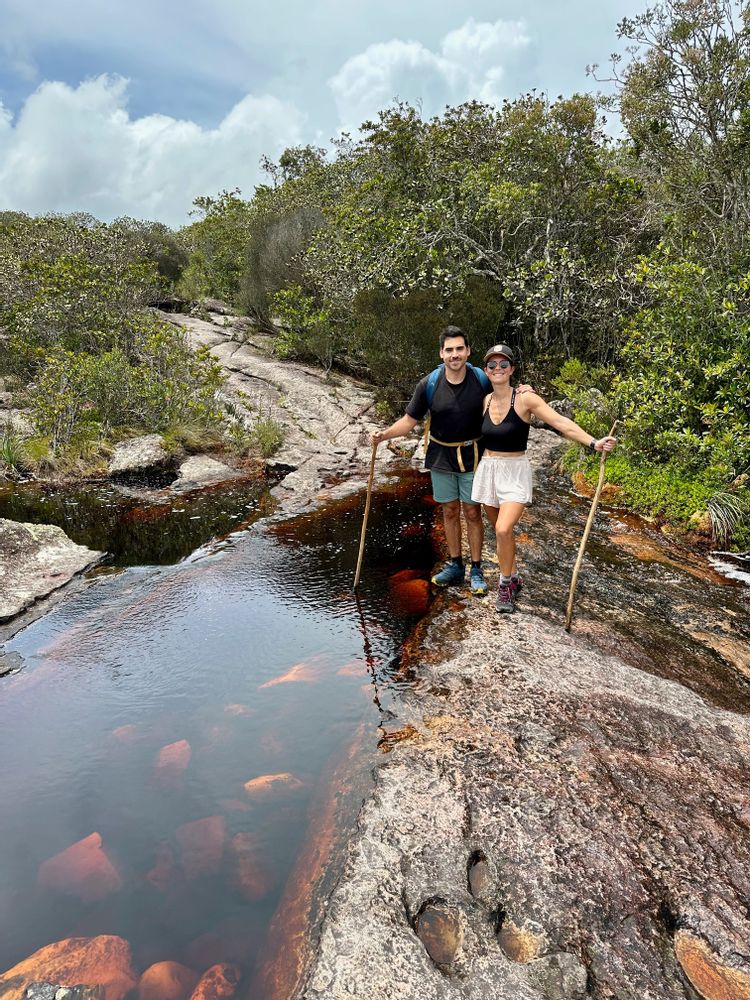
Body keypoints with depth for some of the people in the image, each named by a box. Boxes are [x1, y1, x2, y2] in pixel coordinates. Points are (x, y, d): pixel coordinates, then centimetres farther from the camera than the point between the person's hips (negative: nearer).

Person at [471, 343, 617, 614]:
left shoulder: (525, 399, -10)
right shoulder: (484, 402, 4)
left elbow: (561, 423, -17)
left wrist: (593, 443, -28)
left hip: (514, 472, -4)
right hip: (487, 470, 5)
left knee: (503, 529, -20)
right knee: (501, 531, 12)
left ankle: (505, 584, 1)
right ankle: (513, 578, 32)